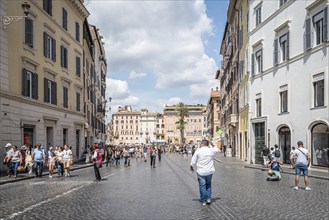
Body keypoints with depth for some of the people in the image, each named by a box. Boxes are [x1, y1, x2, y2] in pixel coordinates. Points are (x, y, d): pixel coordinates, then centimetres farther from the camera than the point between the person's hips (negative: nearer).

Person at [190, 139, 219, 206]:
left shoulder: (198, 151, -10)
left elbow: (193, 161, -5)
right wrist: (212, 144, 28)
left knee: (202, 185, 5)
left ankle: (204, 201, 8)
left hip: (201, 172, -3)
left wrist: (191, 167, 11)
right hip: (209, 171, 3)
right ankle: (208, 198, 17)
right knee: (208, 184, 20)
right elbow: (216, 150, 22)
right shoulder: (211, 150, -2)